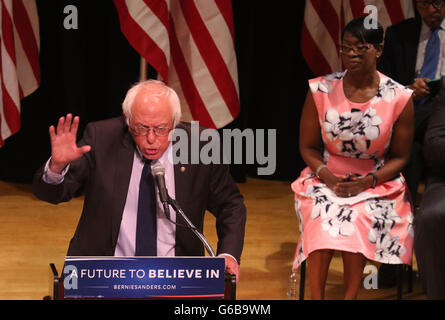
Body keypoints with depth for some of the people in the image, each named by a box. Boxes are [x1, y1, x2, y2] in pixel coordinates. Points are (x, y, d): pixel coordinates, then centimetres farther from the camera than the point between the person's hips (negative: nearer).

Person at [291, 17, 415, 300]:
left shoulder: (399, 98, -5)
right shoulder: (321, 91, -1)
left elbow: (400, 156, 3)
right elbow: (308, 147, 6)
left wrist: (367, 182, -13)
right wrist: (329, 177, -12)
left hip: (376, 184, -1)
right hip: (325, 179, 1)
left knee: (360, 217, -32)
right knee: (324, 216, -31)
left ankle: (350, 296, -27)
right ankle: (316, 297, -27)